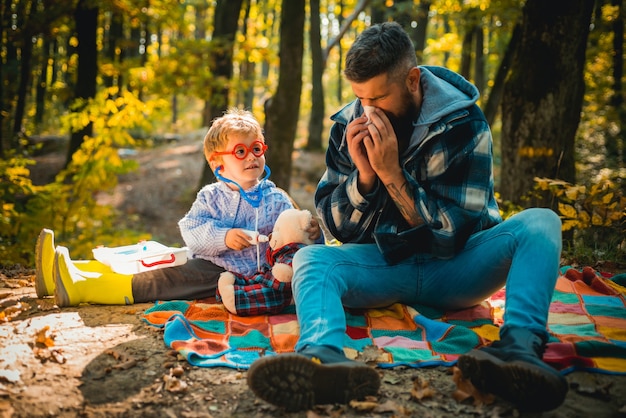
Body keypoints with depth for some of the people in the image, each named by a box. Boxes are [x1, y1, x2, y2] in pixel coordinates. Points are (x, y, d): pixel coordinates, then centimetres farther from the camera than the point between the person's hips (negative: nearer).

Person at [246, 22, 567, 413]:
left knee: (541, 223, -25)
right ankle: (325, 356, -57)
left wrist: (391, 174, -25)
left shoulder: (463, 124, -13)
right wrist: (363, 175, -19)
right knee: (309, 258, -25)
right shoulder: (348, 126, -4)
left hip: (451, 269, -1)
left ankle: (519, 345, -50)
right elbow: (339, 228, 0)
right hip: (385, 265, 2)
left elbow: (454, 233, -15)